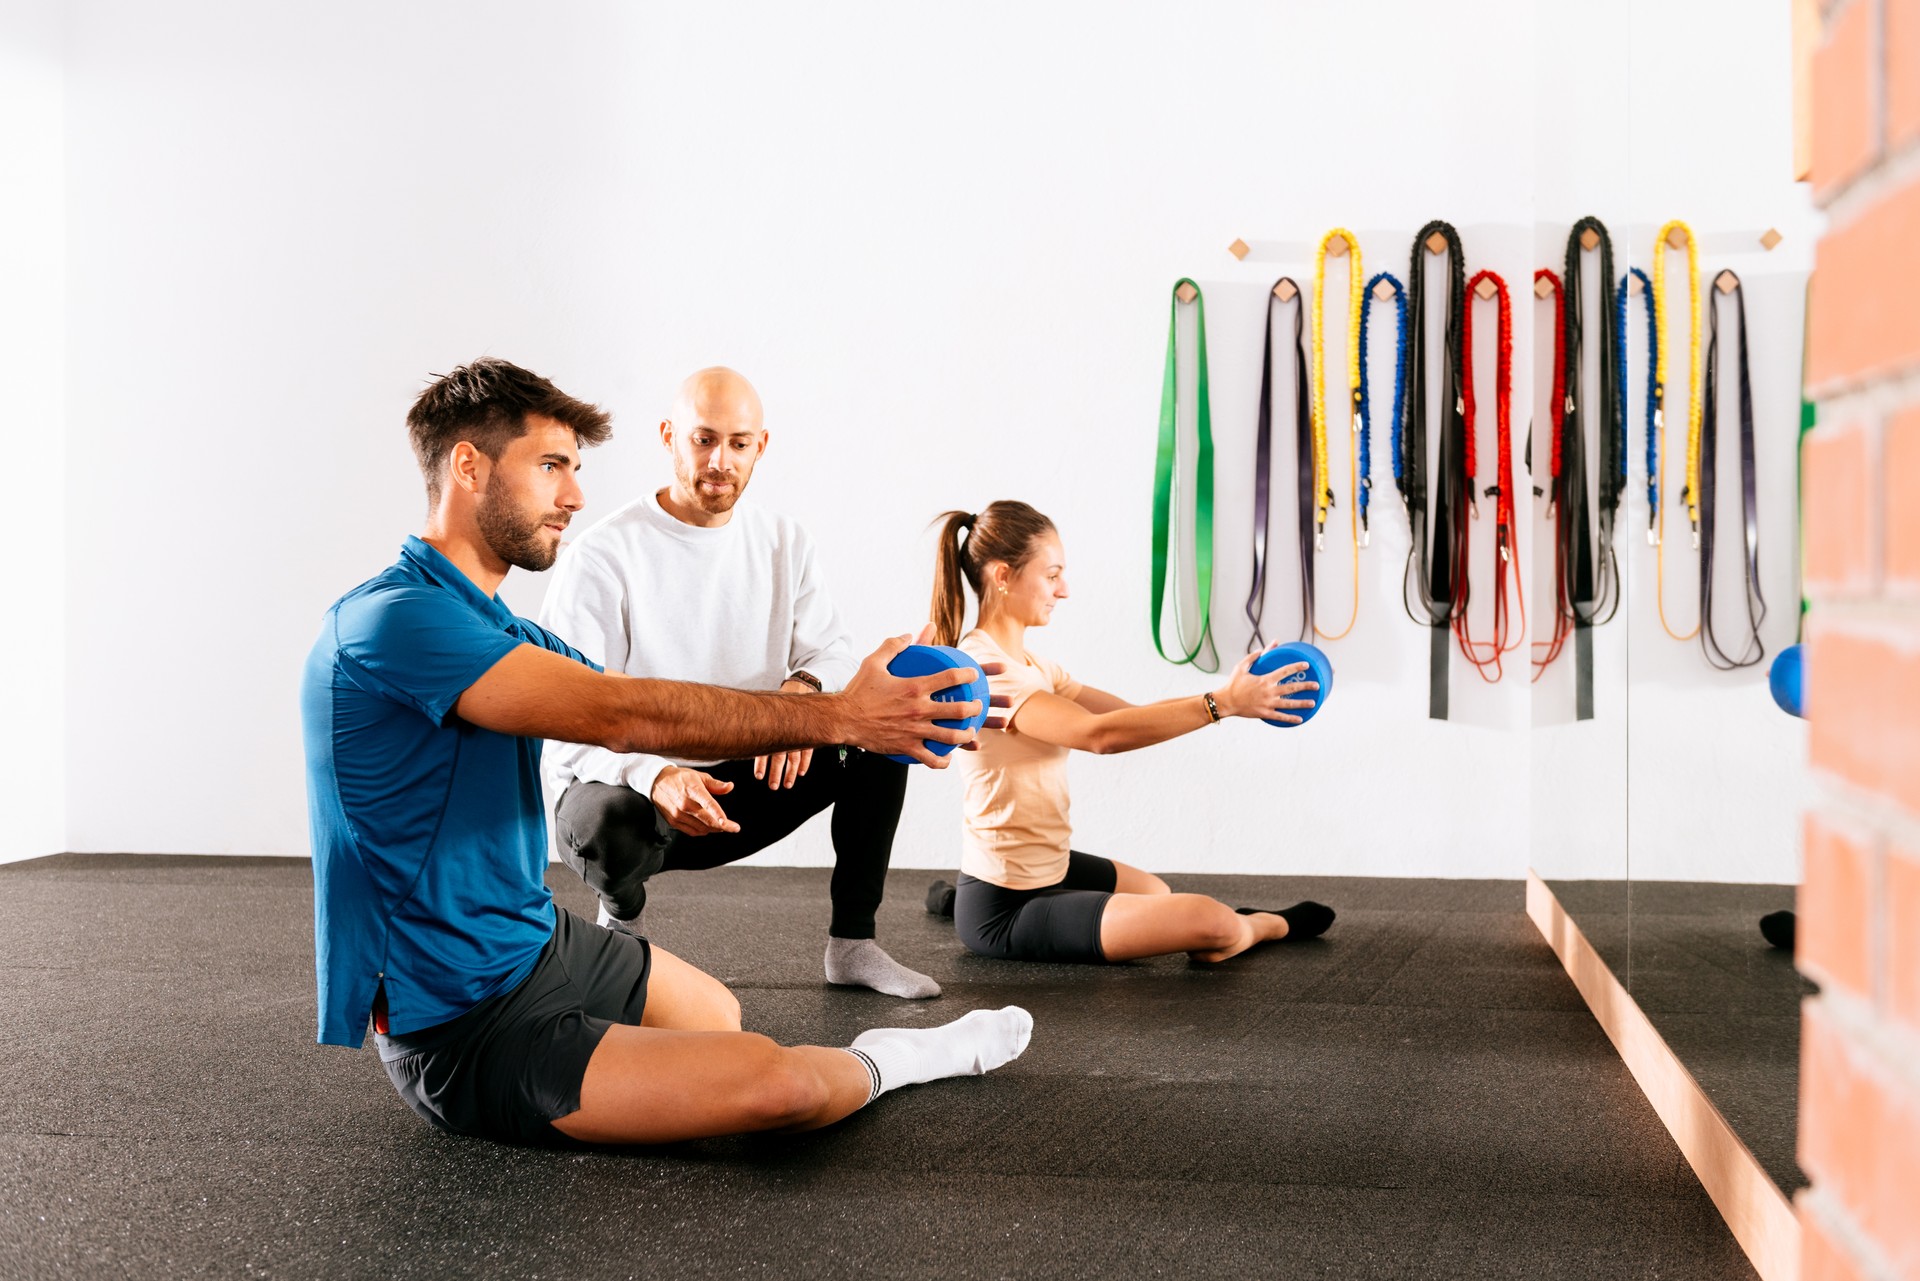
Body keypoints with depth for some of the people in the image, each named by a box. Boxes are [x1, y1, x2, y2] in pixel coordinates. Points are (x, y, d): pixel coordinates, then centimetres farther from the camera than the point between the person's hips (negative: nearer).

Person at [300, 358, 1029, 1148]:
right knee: (773, 1081, -15)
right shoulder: (392, 618, -22)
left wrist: (831, 711, -6)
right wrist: (839, 716, -21)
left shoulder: (493, 628, 11)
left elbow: (637, 719, 5)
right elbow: (623, 713, -27)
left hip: (534, 942, 10)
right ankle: (880, 1066, 13)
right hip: (462, 1030, -10)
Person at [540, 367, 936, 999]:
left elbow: (832, 650, 2)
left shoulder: (784, 543, 4)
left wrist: (804, 688, -25)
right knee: (605, 825, -40)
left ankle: (852, 942, -5)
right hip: (625, 785, -4)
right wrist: (656, 778, -40)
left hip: (743, 781, 5)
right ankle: (621, 916, 0)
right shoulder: (602, 555, -15)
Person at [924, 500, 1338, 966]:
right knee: (1212, 925, -20)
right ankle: (1277, 924, 17)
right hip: (1006, 911, -11)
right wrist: (1221, 704, -33)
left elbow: (1132, 715, 1)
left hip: (1045, 868, 11)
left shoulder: (1027, 664, 9)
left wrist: (1236, 694, -11)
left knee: (1157, 892, 38)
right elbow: (1099, 733, -35)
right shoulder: (983, 669, -22)